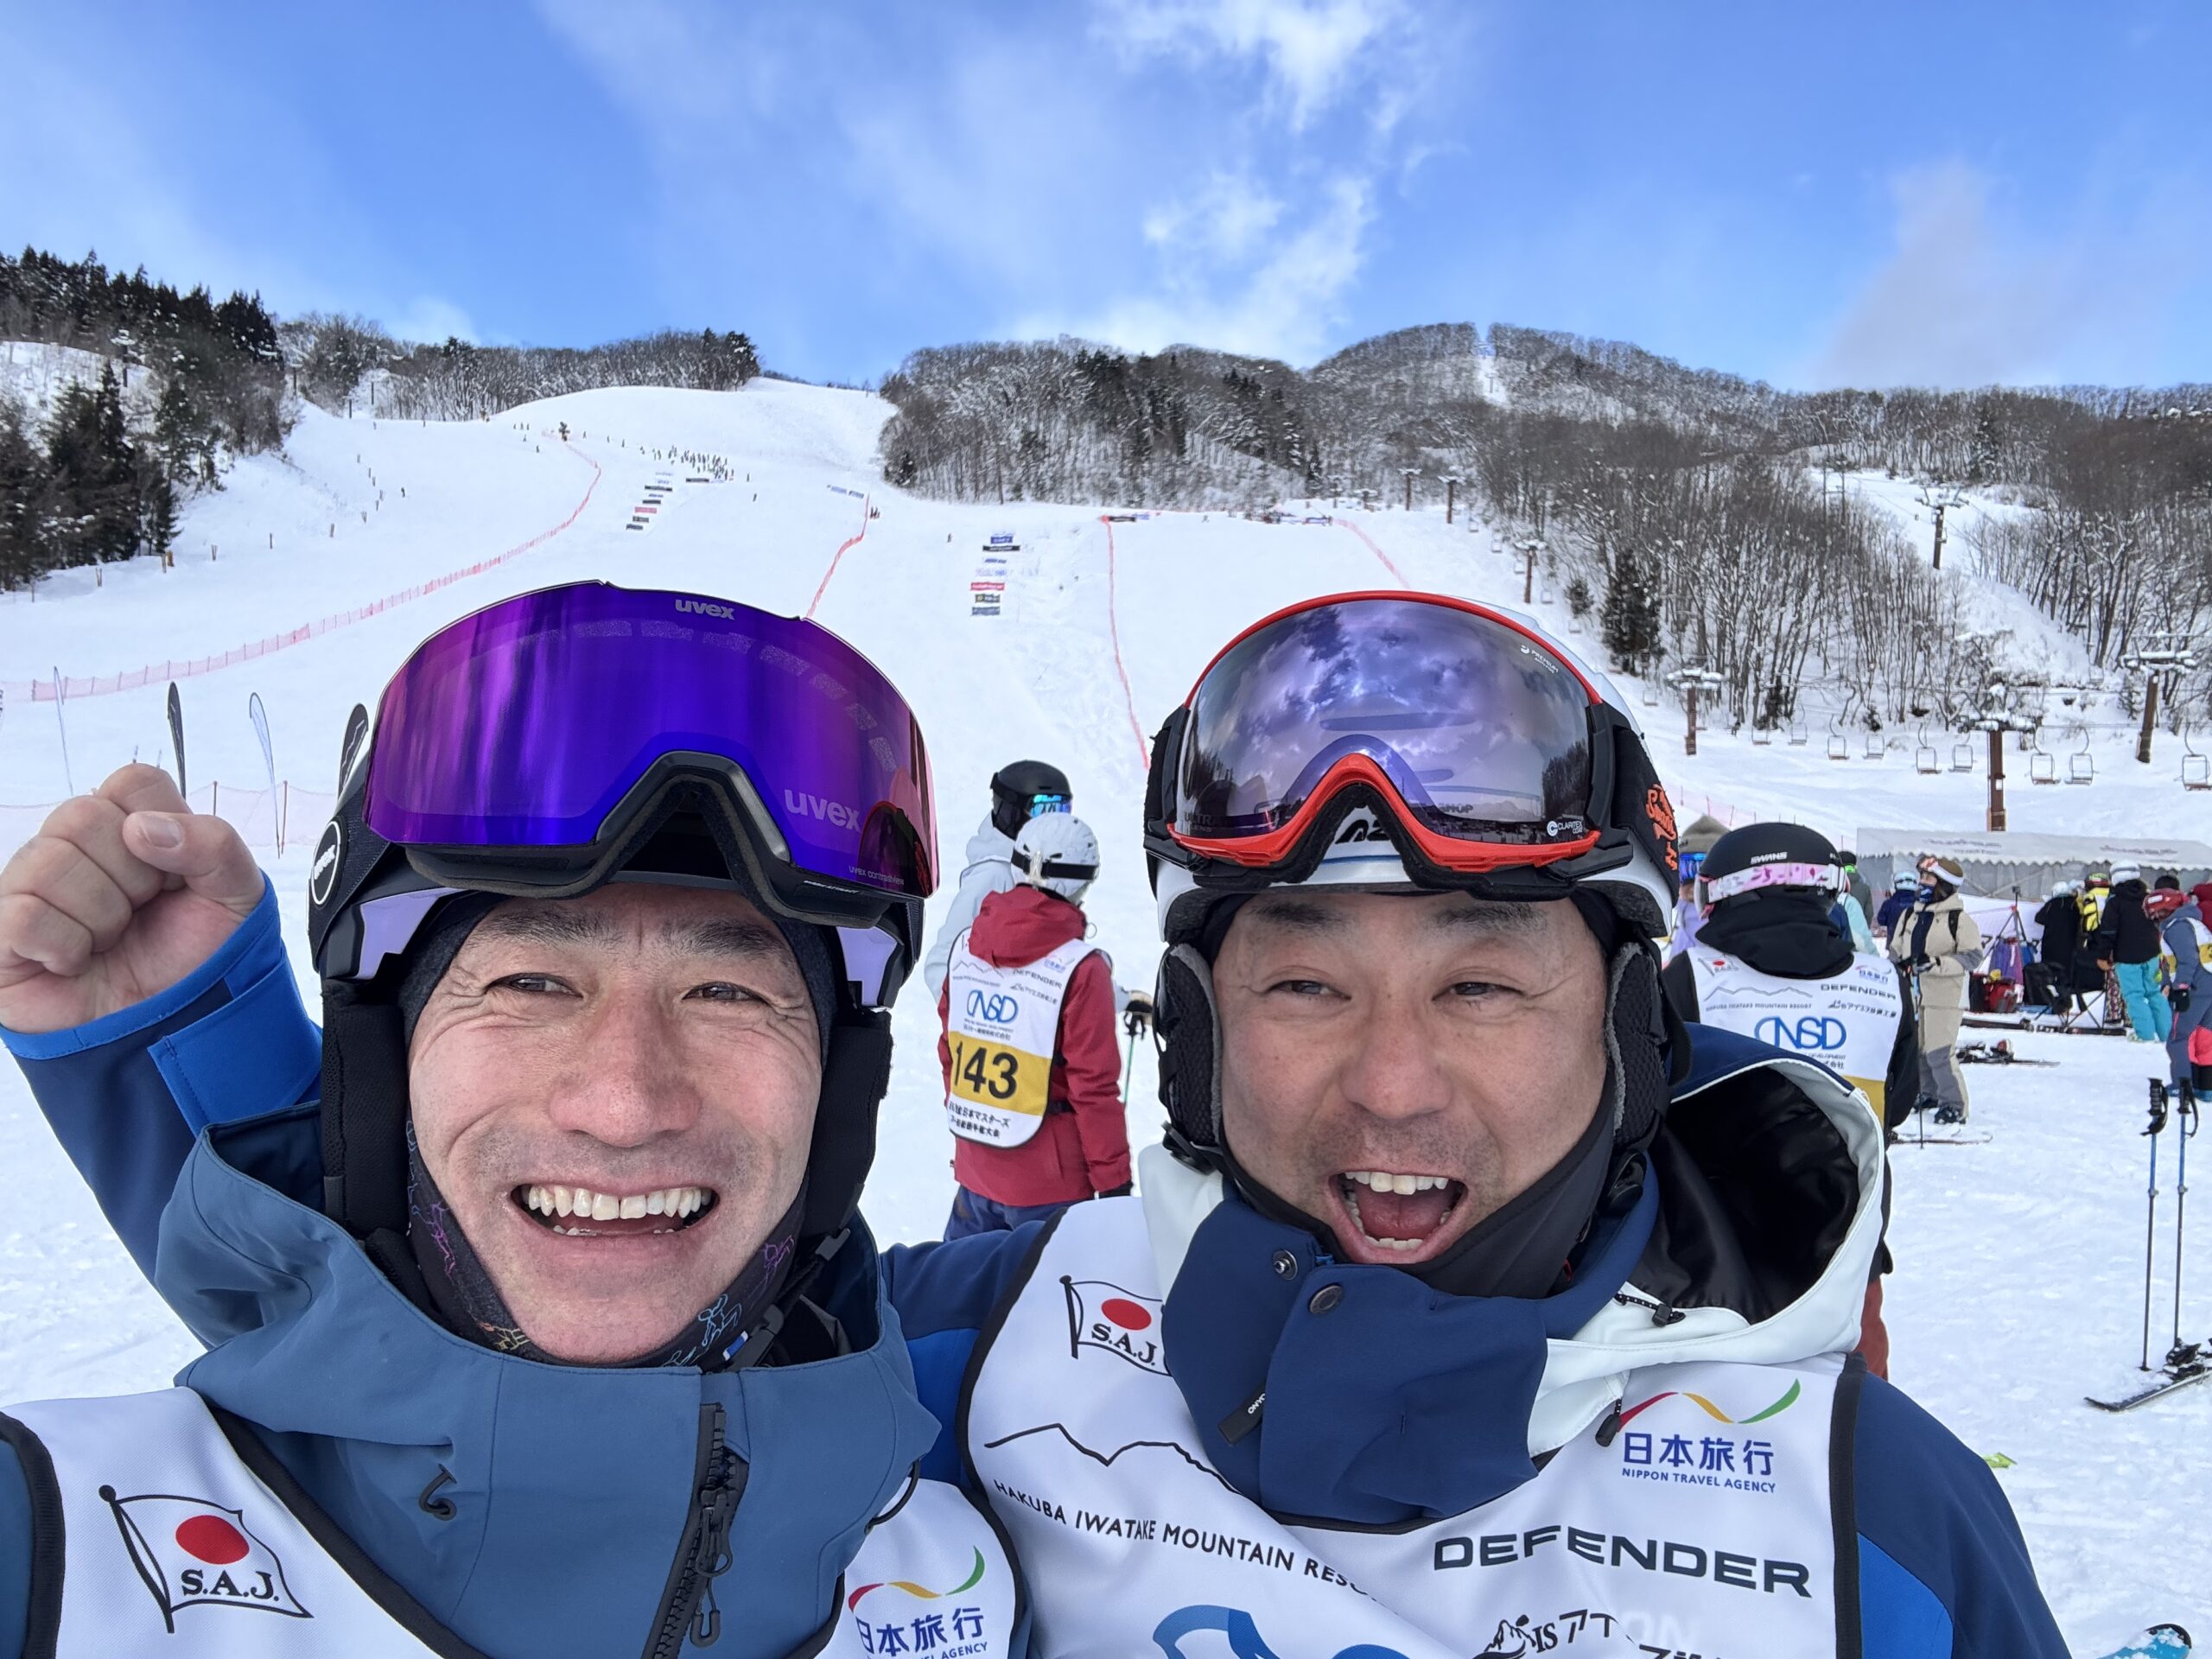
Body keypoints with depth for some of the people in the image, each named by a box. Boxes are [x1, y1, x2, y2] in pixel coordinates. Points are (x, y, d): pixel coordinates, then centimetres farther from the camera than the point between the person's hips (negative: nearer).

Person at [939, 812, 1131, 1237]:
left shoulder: (966, 946, -1)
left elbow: (949, 1053, 9)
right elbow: (1094, 1090, -16)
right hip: (1048, 1188, -5)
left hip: (975, 1172, 5)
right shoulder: (1081, 970, -18)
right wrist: (1114, 1182, -7)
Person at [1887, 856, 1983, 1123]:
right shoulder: (1910, 915, 11)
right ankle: (1930, 1093, 31)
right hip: (1913, 993, 7)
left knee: (1939, 1052, -11)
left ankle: (1954, 1105, 1)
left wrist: (1936, 963, -21)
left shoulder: (1959, 919, -7)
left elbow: (1972, 955, -11)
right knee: (1916, 1048, 13)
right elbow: (1896, 948, 20)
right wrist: (1899, 964, 1)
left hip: (1944, 996, -6)